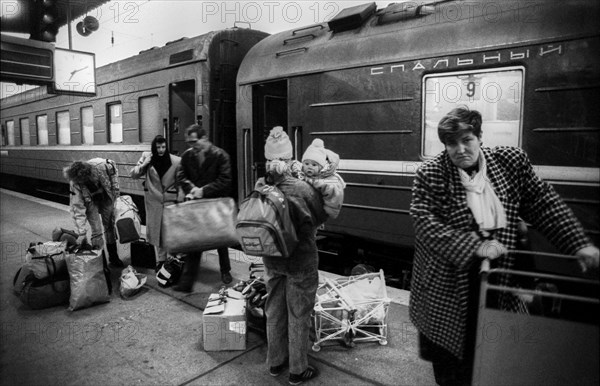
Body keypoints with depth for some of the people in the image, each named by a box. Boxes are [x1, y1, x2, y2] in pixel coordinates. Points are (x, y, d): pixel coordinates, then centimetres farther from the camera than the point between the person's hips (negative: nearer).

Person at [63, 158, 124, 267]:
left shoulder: (102, 165, -35)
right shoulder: (74, 183, -31)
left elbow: (114, 170, -9)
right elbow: (78, 209, -27)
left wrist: (115, 190, -11)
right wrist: (81, 233, -30)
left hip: (106, 196, 1)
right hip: (90, 201, -1)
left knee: (110, 226, 8)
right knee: (96, 231, -11)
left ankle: (113, 256, 22)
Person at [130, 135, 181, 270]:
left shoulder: (176, 160, -9)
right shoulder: (147, 157, -2)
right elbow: (133, 175, 4)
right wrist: (143, 164, -12)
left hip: (170, 199, -2)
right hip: (153, 199, 3)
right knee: (156, 229, 11)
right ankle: (160, 259, 25)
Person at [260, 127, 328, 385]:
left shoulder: (261, 186, -12)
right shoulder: (302, 189, -25)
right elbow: (321, 217, -8)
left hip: (271, 259, 5)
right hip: (300, 261, -4)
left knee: (274, 311, 21)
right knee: (298, 315, 12)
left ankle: (275, 363, 38)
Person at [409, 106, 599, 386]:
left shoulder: (512, 161, 0)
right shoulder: (430, 174, -10)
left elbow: (544, 204, 4)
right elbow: (424, 221, -16)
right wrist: (474, 246, -22)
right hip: (449, 278, -2)